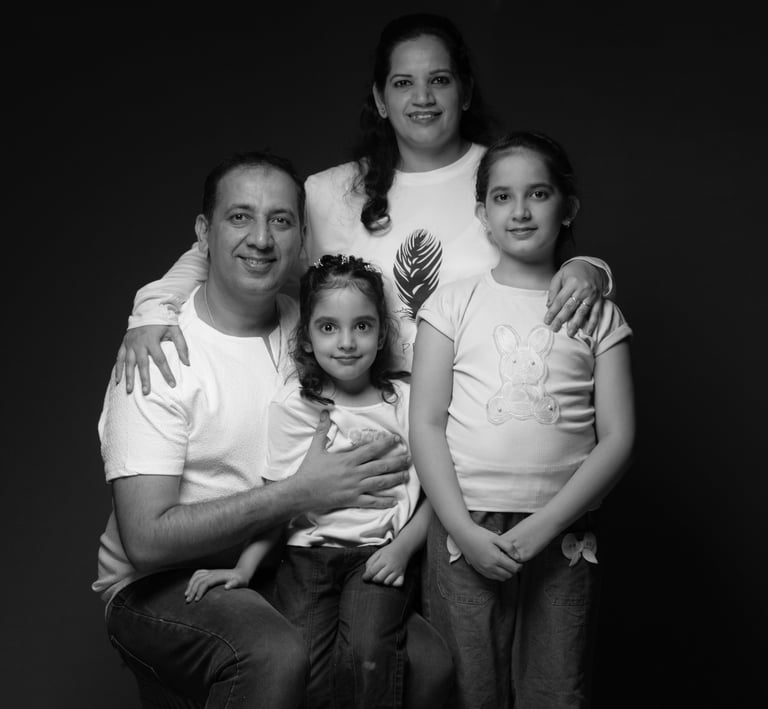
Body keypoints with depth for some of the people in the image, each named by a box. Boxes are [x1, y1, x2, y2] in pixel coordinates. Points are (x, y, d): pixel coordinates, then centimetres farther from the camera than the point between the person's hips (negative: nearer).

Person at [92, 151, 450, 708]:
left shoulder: (309, 326, 4)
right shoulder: (160, 356, -15)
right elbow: (147, 540, -21)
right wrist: (303, 493, -23)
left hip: (283, 568, 5)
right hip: (160, 584, -5)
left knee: (429, 660, -14)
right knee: (277, 655, -34)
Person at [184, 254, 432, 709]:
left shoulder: (405, 400, 4)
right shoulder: (292, 405, 3)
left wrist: (403, 547, -11)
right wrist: (245, 567, -7)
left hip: (379, 553, 0)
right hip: (308, 552, 1)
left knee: (367, 654, -26)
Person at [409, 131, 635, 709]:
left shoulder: (597, 314, 7)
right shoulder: (454, 304, 6)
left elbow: (617, 439, 1)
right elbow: (426, 426, 1)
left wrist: (546, 525, -10)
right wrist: (463, 529, -10)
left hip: (562, 536, 1)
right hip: (466, 530, 0)